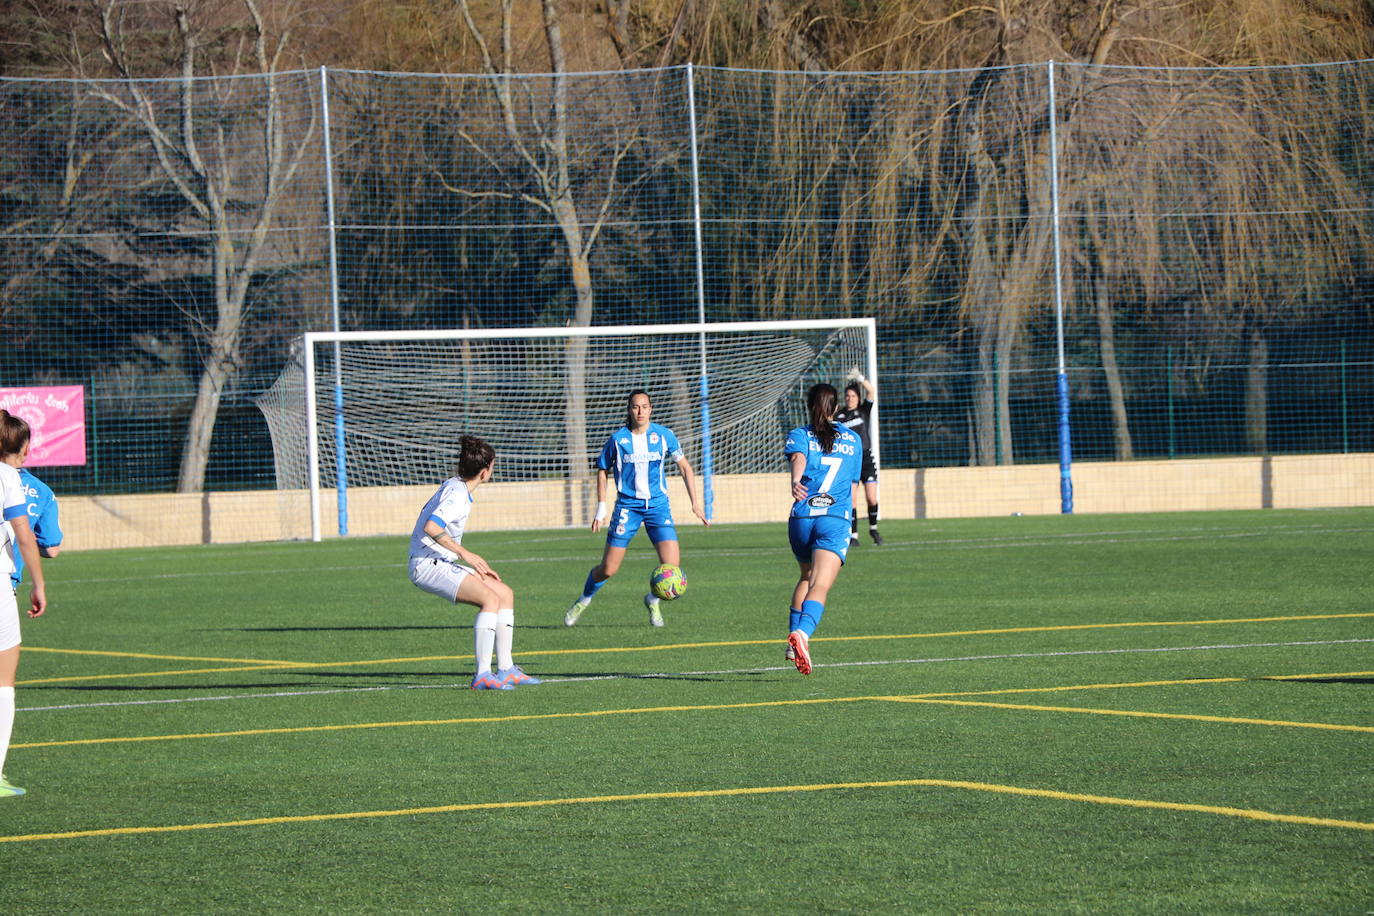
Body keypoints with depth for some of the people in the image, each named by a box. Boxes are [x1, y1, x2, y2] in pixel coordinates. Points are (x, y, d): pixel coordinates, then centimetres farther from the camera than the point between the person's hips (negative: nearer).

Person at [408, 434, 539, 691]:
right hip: (427, 565, -10)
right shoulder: (458, 495, -18)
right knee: (491, 598, -24)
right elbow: (431, 527, -31)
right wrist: (465, 554, -26)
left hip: (442, 564, 10)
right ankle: (483, 675, -25)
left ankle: (505, 670, 9)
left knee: (506, 594, 9)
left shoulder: (452, 485, 13)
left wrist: (477, 566, 18)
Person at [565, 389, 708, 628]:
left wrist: (695, 503, 0)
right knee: (608, 569, -3)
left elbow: (684, 467, 6)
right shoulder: (618, 439, -5)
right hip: (627, 506, -1)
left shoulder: (663, 435, -2)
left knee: (672, 565, -13)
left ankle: (653, 600, 17)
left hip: (658, 505, 1)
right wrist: (601, 509, 3)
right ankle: (584, 600, 27)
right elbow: (603, 471, 8)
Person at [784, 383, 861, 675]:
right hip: (837, 520, -1)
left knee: (807, 577, 27)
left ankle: (795, 636, 24)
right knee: (820, 586, -16)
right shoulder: (852, 440, 19)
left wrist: (796, 483, -34)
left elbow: (798, 458, -13)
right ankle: (802, 633, -41)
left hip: (802, 517, 1)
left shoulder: (799, 435, 12)